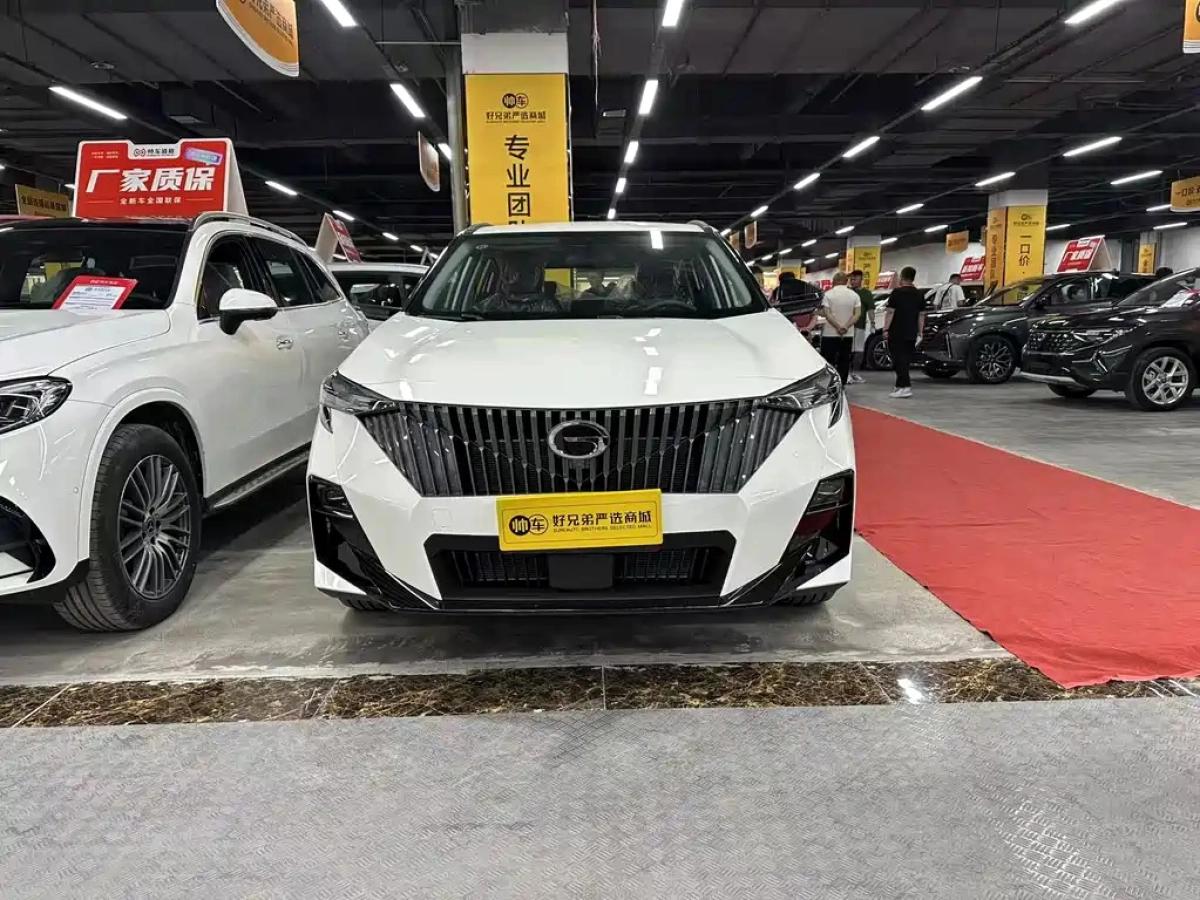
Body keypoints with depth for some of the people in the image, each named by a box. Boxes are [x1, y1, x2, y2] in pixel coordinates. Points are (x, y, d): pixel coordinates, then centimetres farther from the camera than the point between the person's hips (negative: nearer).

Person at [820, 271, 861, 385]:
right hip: (848, 334, 3)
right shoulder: (854, 295, 4)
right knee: (844, 362, 9)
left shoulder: (828, 294, -5)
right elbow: (857, 314, -3)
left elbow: (827, 314, -13)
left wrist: (838, 327, -14)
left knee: (828, 361, 1)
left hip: (830, 334, -3)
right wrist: (846, 326, -11)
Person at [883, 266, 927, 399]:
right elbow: (921, 315, 11)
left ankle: (906, 387, -17)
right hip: (911, 334, 6)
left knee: (899, 360, -7)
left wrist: (886, 328, -8)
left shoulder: (897, 292, -8)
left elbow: (890, 312, -12)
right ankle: (900, 385, 19)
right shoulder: (919, 294, 10)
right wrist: (919, 333, 15)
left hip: (897, 333, -6)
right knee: (906, 360, 13)